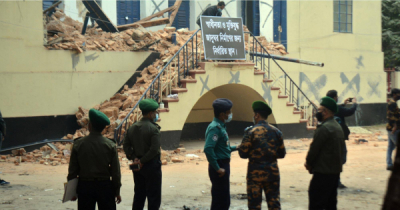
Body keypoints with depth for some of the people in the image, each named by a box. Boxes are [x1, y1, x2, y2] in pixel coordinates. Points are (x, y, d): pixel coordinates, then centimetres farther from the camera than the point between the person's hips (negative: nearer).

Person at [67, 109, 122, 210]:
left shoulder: (78, 144, -5)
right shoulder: (110, 145, -5)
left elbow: (72, 170, -1)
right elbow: (116, 171, -2)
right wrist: (117, 191, 7)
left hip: (85, 186, 0)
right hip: (105, 186, 0)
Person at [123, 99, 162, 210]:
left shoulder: (133, 127, 6)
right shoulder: (153, 129, -15)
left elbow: (126, 146, 5)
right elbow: (154, 149, -22)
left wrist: (134, 158, -3)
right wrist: (142, 161, -15)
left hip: (138, 167, 7)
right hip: (151, 165, -7)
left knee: (139, 195, 16)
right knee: (154, 197, 1)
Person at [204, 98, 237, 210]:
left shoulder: (221, 126, 13)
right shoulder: (215, 127, -18)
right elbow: (208, 149, -28)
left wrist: (235, 148, 12)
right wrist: (217, 168, -24)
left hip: (223, 166, 10)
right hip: (220, 166, -10)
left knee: (224, 201, 16)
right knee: (221, 201, -4)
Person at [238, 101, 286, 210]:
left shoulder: (251, 132, -11)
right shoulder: (276, 131, 3)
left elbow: (243, 153, -10)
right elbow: (281, 154, 9)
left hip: (255, 173, -4)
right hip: (273, 172, 4)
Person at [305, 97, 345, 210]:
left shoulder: (324, 128, -18)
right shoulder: (338, 127, 12)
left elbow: (314, 148, -17)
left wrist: (308, 163, 2)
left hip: (323, 172, -10)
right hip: (336, 170, 10)